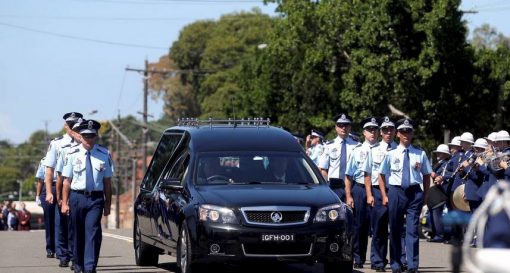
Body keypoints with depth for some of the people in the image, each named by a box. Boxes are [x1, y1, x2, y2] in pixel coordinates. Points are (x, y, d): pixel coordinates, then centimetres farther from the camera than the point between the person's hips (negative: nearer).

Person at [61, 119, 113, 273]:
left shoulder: (104, 155, 1)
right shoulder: (73, 154, 1)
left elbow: (107, 181, 6)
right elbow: (67, 181, 4)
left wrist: (108, 204, 5)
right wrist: (64, 203, 0)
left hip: (96, 198, -1)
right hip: (77, 196, 1)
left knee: (92, 232, -12)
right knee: (78, 233, 12)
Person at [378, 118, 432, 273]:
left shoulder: (420, 154, 3)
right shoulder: (391, 154, 2)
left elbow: (426, 175, 8)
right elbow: (382, 175, 6)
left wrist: (425, 195, 3)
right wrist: (384, 195, -1)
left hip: (415, 192, -1)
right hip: (395, 192, 1)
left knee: (412, 230, -8)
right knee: (395, 230, 9)